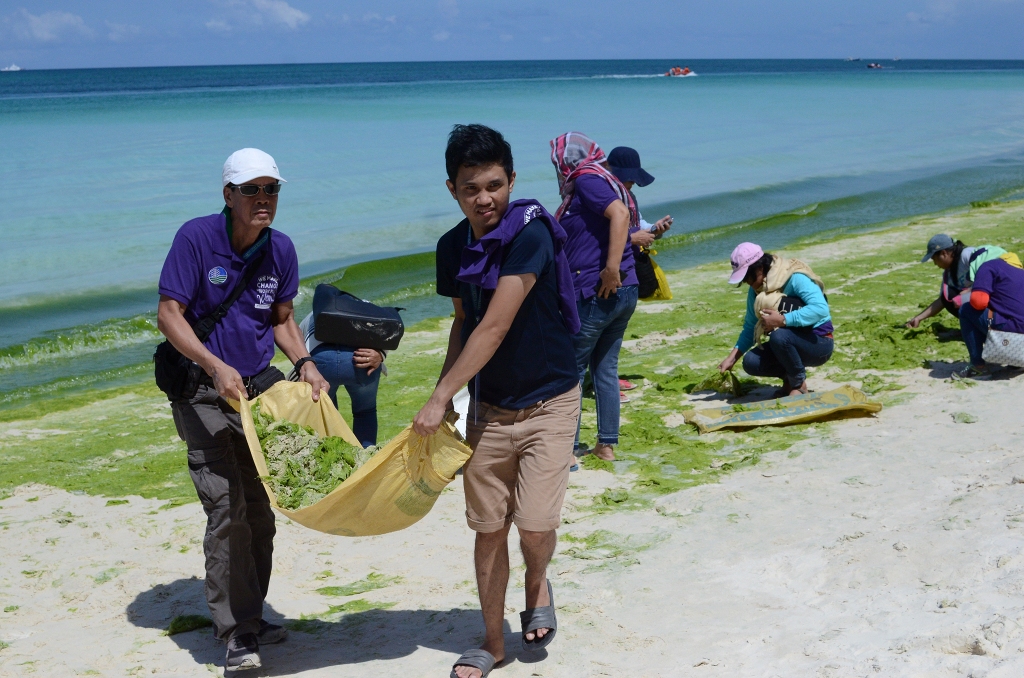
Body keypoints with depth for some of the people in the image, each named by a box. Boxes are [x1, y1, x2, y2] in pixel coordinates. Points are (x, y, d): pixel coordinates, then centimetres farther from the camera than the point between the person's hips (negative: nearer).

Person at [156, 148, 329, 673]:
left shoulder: (281, 249, 1)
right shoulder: (196, 237, -15)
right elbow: (168, 315, -16)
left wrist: (303, 363, -6)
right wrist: (216, 366, -28)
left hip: (258, 389, 6)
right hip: (204, 392, -5)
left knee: (260, 509, 11)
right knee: (226, 511, -12)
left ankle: (248, 618, 25)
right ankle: (236, 634, -6)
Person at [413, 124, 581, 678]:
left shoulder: (530, 234, -21)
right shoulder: (452, 248, -1)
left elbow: (496, 327, -25)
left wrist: (439, 398, -23)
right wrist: (445, 397, 3)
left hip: (549, 402, -5)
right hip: (488, 406, 5)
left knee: (535, 525, -13)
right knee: (489, 530, 8)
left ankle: (538, 581, 23)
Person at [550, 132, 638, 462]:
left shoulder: (587, 180, -10)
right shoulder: (608, 184, 18)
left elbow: (620, 213, -27)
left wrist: (612, 269, -30)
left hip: (595, 295, -9)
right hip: (625, 293, 9)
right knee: (605, 368, 15)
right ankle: (607, 444, 20)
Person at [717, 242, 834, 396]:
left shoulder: (795, 278, -22)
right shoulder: (756, 290, 0)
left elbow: (821, 308, -35)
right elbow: (750, 327, 6)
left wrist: (782, 320, -38)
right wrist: (732, 358, -4)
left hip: (819, 343, -7)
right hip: (789, 343, 7)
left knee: (779, 336, -36)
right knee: (751, 362, -18)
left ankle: (799, 384, -13)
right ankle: (789, 377, 7)